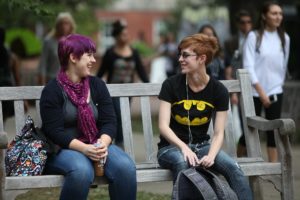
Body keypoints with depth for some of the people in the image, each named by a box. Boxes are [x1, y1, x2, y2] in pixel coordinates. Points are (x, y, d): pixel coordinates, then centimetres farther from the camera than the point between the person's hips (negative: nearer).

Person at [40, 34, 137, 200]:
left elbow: (109, 121, 3)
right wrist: (84, 149, -26)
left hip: (96, 146, 5)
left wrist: (103, 143, -19)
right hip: (64, 149, -4)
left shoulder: (97, 85, 10)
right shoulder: (52, 91, -5)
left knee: (126, 167, -26)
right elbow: (55, 131, -13)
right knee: (82, 170, -38)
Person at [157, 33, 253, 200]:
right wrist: (183, 147, -29)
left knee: (233, 167, -26)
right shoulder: (171, 85, -7)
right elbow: (163, 126, -12)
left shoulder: (218, 90, -2)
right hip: (172, 146, -2)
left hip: (201, 145, 2)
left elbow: (218, 133, -4)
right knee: (183, 163, -38)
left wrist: (211, 155, -25)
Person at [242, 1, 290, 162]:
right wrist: (261, 91, -15)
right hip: (254, 92, -3)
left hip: (275, 91, 3)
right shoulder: (254, 37, -7)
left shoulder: (284, 38, 4)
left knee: (273, 130, -1)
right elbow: (248, 66, -11)